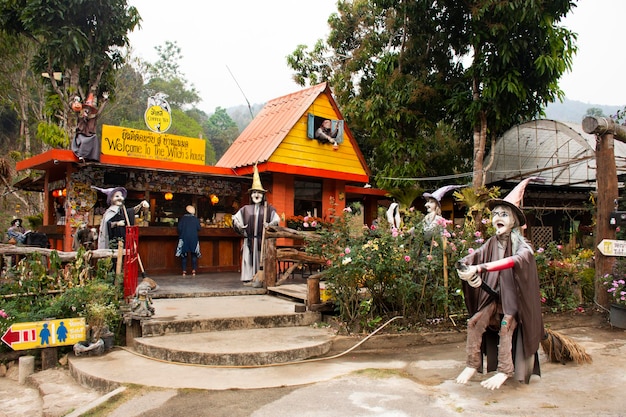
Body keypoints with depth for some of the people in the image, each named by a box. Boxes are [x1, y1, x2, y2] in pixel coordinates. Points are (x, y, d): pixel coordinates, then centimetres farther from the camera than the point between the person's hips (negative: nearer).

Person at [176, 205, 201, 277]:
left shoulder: (182, 218, 1)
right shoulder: (195, 218, 2)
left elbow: (179, 228, -5)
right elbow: (198, 228, -1)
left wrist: (180, 235, 11)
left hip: (184, 238, 0)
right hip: (194, 238, 0)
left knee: (184, 254, 6)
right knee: (194, 254, 7)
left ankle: (184, 271, 1)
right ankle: (194, 270, -3)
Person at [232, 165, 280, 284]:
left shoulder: (268, 209, 5)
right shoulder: (246, 209, 8)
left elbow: (277, 219, 1)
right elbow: (235, 218, 12)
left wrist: (269, 226, -15)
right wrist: (241, 228, -1)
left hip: (262, 239, -1)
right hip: (249, 239, 1)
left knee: (262, 259, 0)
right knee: (249, 258, 1)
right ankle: (248, 278, 7)